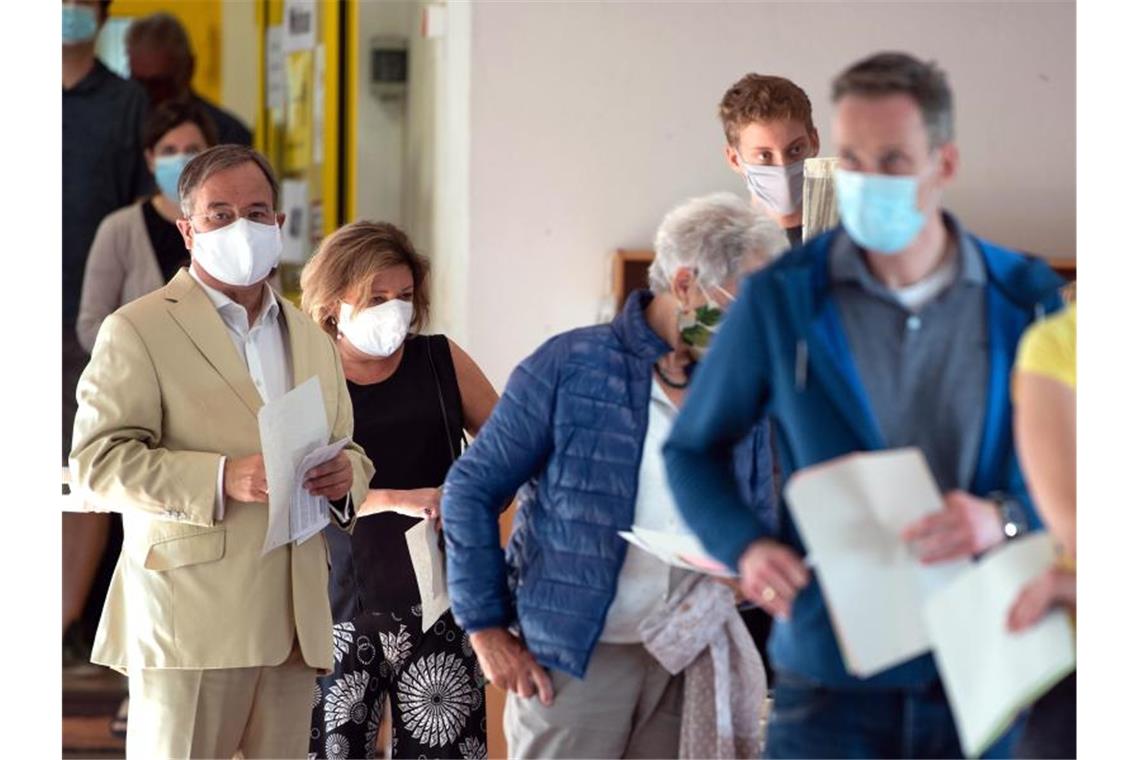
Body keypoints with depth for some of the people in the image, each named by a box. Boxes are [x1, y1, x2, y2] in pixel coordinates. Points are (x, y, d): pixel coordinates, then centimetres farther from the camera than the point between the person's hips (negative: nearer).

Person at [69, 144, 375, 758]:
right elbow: (97, 464, -9)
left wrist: (346, 473, 0)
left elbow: (348, 451, 26)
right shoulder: (138, 330, 0)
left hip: (293, 624, 6)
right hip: (189, 616, -6)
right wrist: (222, 478, -20)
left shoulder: (312, 340, 21)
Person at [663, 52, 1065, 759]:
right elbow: (694, 449, 11)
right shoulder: (780, 300, 0)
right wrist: (744, 544, -9)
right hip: (834, 680, -2)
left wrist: (1005, 519, -18)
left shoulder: (1025, 299, 3)